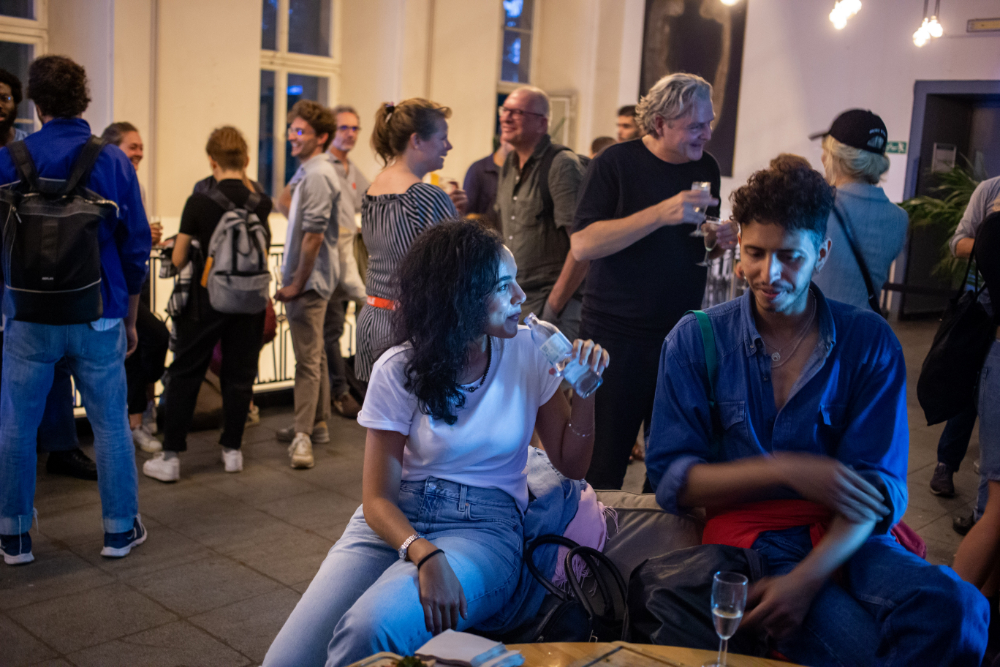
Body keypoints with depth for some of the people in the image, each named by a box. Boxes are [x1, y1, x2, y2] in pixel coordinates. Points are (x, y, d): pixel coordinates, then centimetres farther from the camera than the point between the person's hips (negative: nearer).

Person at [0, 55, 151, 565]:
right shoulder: (113, 161, -3)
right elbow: (136, 245, 0)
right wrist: (129, 316, 10)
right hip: (99, 315, 1)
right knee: (110, 425, 10)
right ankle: (120, 529, 20)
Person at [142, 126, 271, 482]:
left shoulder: (199, 202, -12)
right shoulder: (260, 205, -4)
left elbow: (178, 259, -7)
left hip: (206, 300, -3)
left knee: (185, 375, 7)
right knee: (239, 375, 13)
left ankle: (170, 456, 9)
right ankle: (232, 449, 21)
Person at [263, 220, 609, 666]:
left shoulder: (529, 351, 0)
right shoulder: (399, 370, -4)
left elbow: (570, 465, 8)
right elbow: (378, 498, -5)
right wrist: (425, 555, -25)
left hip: (484, 526, 0)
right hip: (394, 521, 1)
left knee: (367, 630, -31)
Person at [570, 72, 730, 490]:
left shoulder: (706, 167, 10)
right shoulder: (615, 164, -6)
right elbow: (582, 244, -17)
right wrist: (661, 214, -24)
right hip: (616, 335, -4)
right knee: (602, 464, 1)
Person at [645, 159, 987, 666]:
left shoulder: (869, 342, 5)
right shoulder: (695, 340, 3)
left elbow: (878, 486, -3)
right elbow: (671, 479, -2)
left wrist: (806, 578, -19)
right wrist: (787, 471, -13)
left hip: (846, 538, 2)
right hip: (747, 534, -2)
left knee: (955, 610, -29)